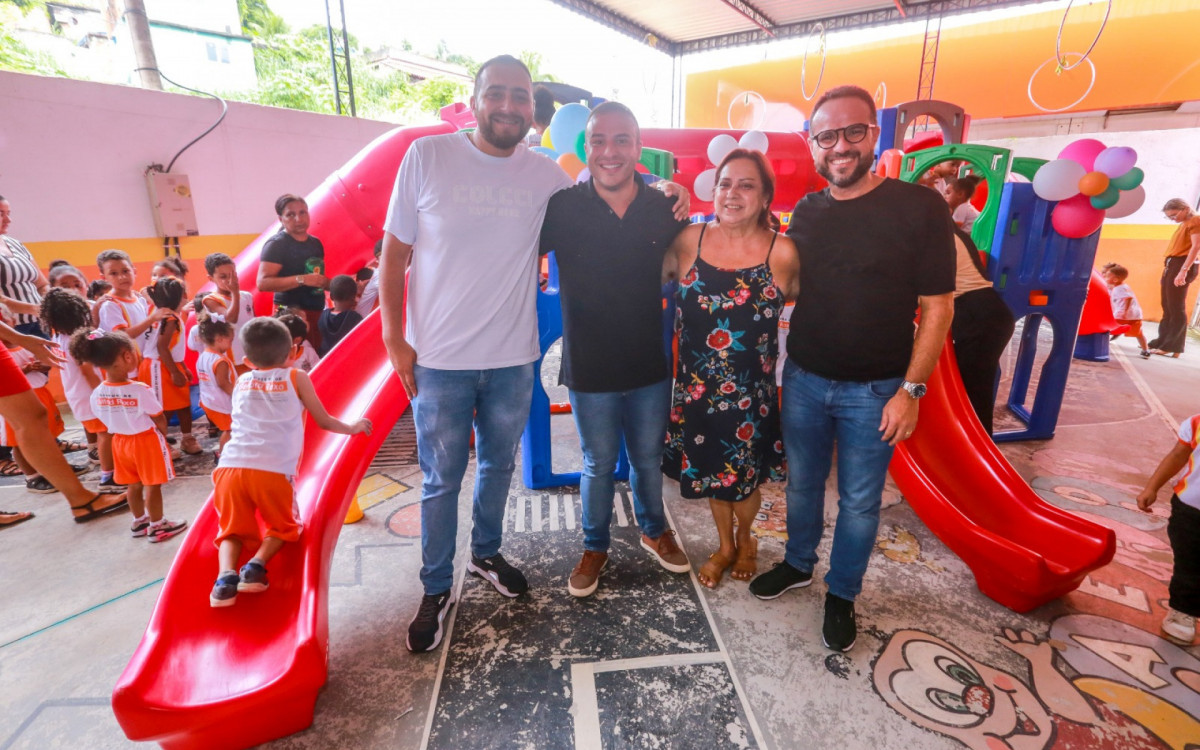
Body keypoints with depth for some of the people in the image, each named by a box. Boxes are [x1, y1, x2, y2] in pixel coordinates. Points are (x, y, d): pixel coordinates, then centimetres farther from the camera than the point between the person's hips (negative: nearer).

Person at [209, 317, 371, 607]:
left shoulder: (241, 382, 22)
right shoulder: (296, 377, 13)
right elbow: (324, 422, 20)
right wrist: (353, 428, 37)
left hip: (230, 467, 3)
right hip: (273, 470, -3)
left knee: (232, 529, 20)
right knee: (283, 526, 19)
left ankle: (226, 577, -5)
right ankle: (256, 567, -4)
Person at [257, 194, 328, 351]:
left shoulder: (316, 243, 15)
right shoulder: (276, 244, -6)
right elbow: (263, 283, -17)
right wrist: (301, 280, -23)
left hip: (317, 311, 7)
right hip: (291, 312, -7)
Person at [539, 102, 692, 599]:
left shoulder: (664, 209, -5)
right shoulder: (562, 207, -12)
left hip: (651, 366, 2)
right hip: (589, 368, -2)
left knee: (649, 459, 20)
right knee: (598, 465, 15)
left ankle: (654, 530, 47)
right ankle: (595, 547, 39)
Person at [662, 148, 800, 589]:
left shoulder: (782, 252, -12)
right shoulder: (689, 241, -5)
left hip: (750, 391, -2)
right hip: (697, 385, 2)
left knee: (744, 476, 15)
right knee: (710, 470, 18)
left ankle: (745, 540, 49)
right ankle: (725, 546, 46)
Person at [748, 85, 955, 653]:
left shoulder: (919, 207, -9)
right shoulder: (805, 213, 4)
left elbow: (937, 306, -9)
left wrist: (909, 389, -13)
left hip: (873, 391, -3)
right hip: (803, 380, 4)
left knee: (859, 501, 10)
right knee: (802, 484, 18)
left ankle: (842, 595, 31)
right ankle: (797, 564, 41)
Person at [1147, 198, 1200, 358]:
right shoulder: (1183, 224, 23)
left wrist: (1184, 271, -24)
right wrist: (1166, 274, 21)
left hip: (1181, 266, -9)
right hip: (1171, 266, 9)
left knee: (1176, 308, -9)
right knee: (1168, 308, 9)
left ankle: (1172, 348, -9)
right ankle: (1162, 342, 13)